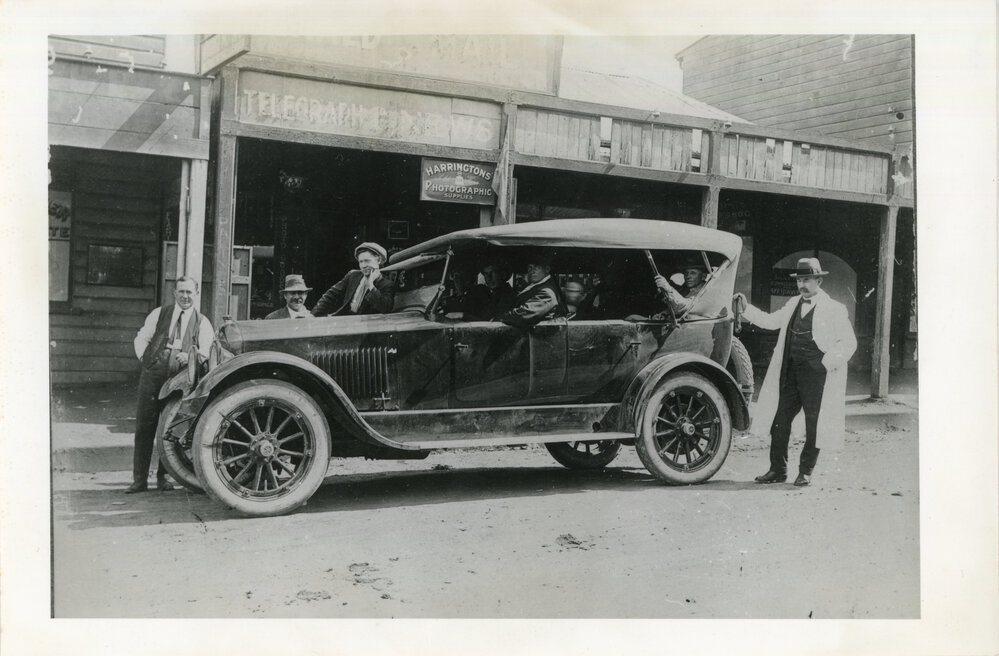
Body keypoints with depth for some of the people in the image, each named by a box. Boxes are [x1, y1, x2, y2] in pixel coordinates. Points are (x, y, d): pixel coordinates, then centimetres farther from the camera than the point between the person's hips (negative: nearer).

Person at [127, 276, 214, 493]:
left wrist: (190, 356, -19)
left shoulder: (202, 322, 10)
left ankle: (163, 477, 16)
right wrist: (145, 358, 2)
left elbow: (208, 349, -2)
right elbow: (141, 338, 16)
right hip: (152, 375, 0)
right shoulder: (159, 314, 14)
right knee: (144, 426, -1)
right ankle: (140, 479, 5)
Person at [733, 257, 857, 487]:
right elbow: (770, 321, 22)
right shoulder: (793, 304, 13)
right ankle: (778, 470, 17)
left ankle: (806, 471, 18)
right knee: (779, 421, 6)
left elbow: (849, 342, -3)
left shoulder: (834, 309, -3)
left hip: (817, 375, -5)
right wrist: (746, 309, 10)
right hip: (790, 371, 5)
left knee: (813, 425, 3)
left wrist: (828, 362, -12)